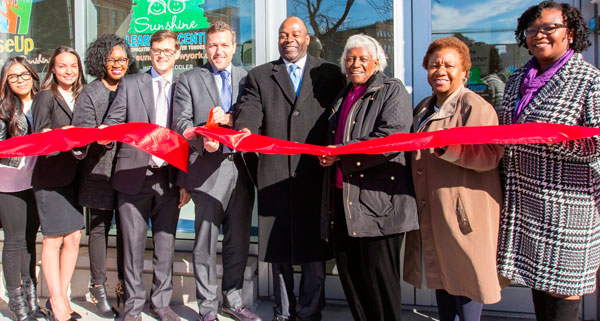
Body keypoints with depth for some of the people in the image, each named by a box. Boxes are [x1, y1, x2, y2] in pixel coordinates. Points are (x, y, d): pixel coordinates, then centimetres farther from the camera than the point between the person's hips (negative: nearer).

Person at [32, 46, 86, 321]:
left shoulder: (79, 97, 14)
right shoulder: (46, 97, -2)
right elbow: (40, 137, -8)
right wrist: (63, 134, -25)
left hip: (73, 175, 6)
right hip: (49, 177, -6)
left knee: (73, 238, 6)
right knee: (53, 239, -1)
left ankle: (61, 298, 19)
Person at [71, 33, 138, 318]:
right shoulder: (90, 93, 4)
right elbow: (83, 132, -4)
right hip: (99, 170, -2)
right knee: (99, 227, 3)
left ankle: (125, 285, 17)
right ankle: (98, 288, 14)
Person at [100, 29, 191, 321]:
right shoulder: (130, 84, 10)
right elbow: (112, 123, 6)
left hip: (169, 177, 1)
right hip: (134, 175, -1)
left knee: (165, 243, 6)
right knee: (133, 244, 3)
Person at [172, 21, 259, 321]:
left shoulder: (247, 78, 13)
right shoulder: (189, 80, 6)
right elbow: (181, 122, -1)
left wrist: (231, 119, -11)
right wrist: (202, 141, -20)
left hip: (241, 167, 3)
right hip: (208, 168, -3)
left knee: (238, 238, 11)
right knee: (206, 240, 1)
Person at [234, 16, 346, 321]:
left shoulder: (330, 74, 11)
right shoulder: (259, 76, 13)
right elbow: (249, 111, -3)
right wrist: (243, 130, -25)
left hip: (315, 173, -1)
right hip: (274, 176, 1)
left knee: (313, 248, 5)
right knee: (278, 247, 10)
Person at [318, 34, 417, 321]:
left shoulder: (392, 91, 0)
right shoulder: (343, 97, 23)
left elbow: (390, 139, -15)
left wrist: (340, 154, -16)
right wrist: (325, 155, 8)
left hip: (377, 199, -7)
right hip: (341, 198, 7)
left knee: (378, 277, -3)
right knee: (349, 276, 10)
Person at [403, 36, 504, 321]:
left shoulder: (475, 106, -9)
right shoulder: (424, 108, 16)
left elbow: (490, 155, -21)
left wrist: (445, 147, -32)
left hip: (463, 210, -8)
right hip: (431, 210, 8)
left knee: (464, 276, 0)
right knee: (439, 274, 15)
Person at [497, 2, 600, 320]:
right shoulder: (518, 79, 12)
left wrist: (559, 139, -28)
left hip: (565, 202, -6)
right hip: (522, 198, 6)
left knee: (562, 293, 1)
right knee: (537, 277, 15)